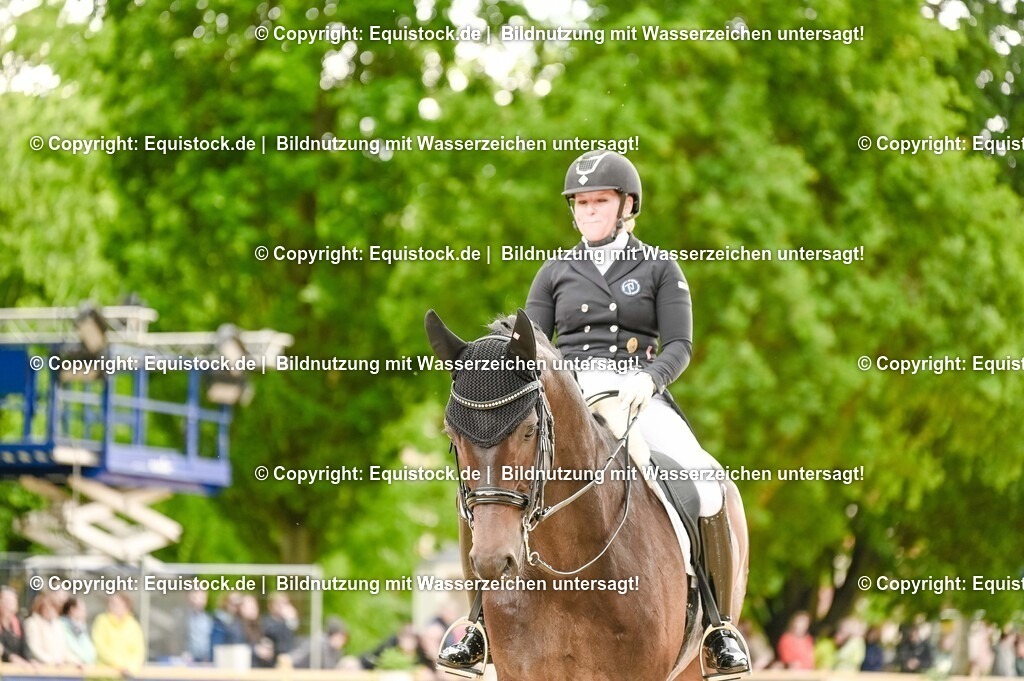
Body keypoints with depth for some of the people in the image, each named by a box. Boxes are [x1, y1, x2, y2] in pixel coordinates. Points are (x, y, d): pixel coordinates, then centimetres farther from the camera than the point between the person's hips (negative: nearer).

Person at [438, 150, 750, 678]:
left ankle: (718, 623, -13)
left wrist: (648, 379, -20)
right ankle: (482, 619, -13)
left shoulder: (660, 269, 9)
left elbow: (679, 346, 1)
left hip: (639, 398, -2)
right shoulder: (556, 273, 15)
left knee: (707, 489, -29)